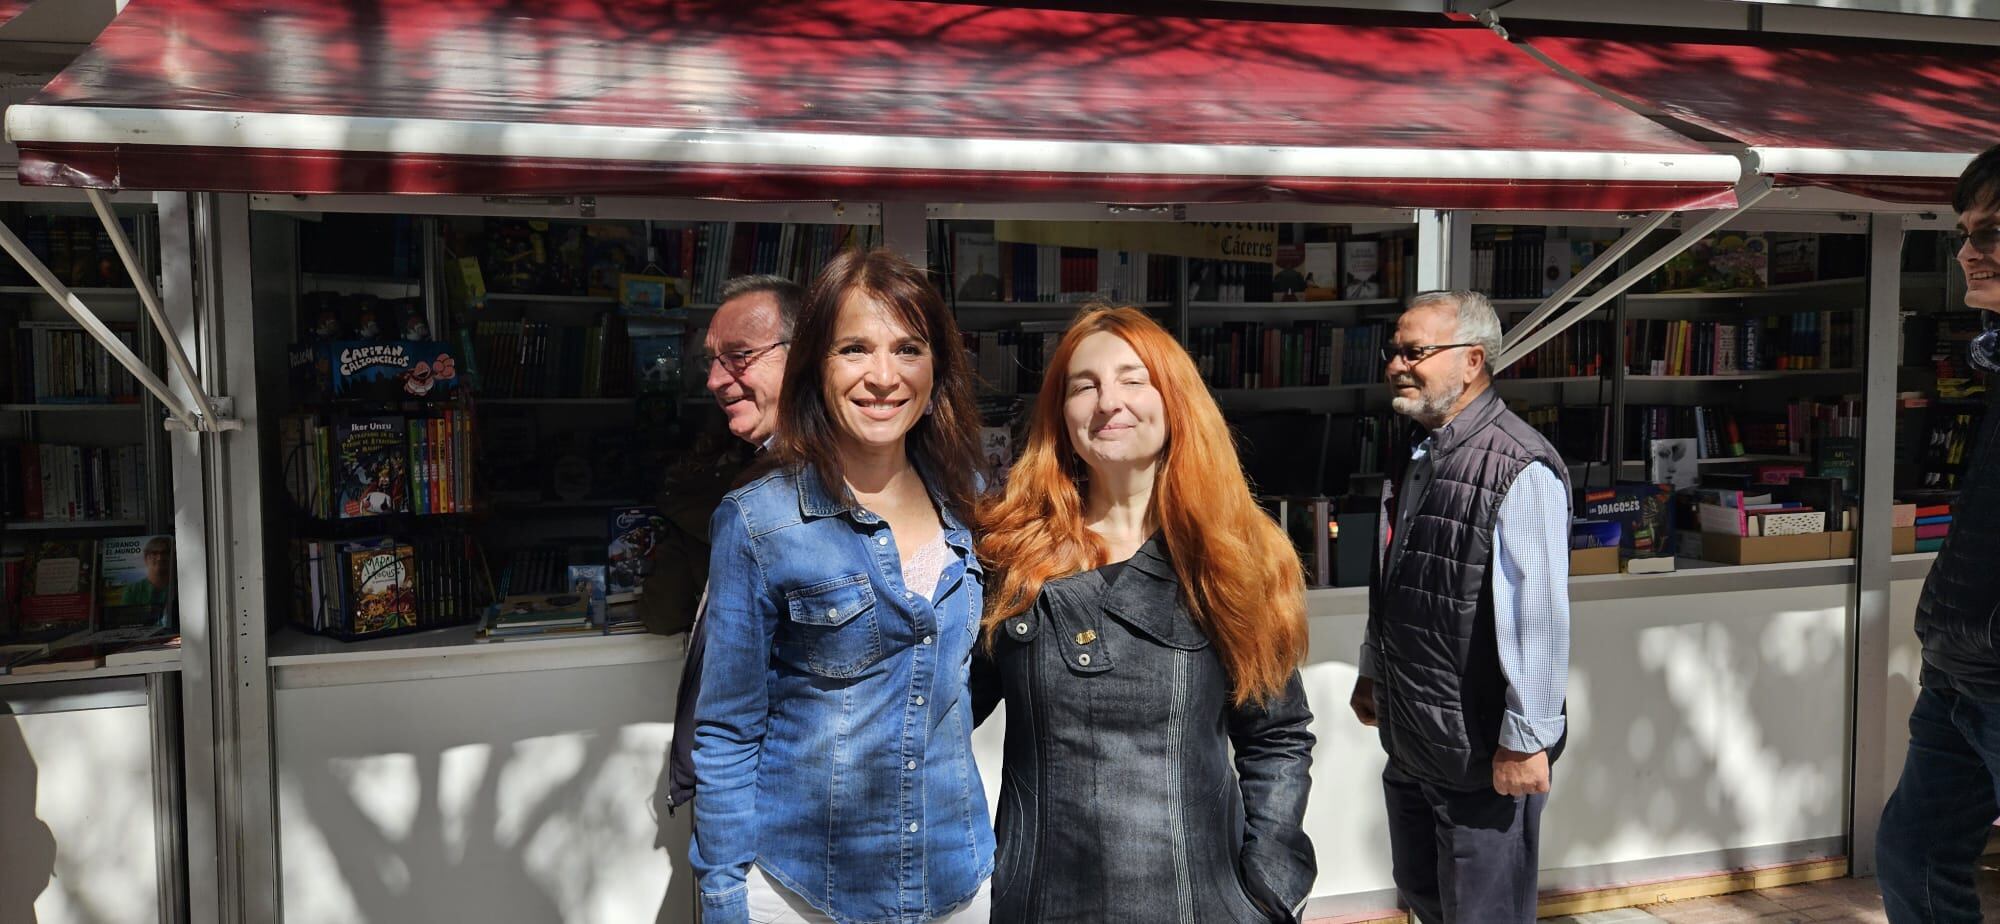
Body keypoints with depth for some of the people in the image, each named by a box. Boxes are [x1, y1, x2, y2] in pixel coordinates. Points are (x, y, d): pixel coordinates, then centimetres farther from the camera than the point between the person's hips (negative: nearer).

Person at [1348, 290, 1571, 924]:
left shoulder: (1520, 470, -21)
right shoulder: (1416, 458, 8)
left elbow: (1539, 616, -24)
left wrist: (1527, 740, -22)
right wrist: (1372, 671, 24)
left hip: (1483, 754, -8)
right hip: (1410, 742, 8)